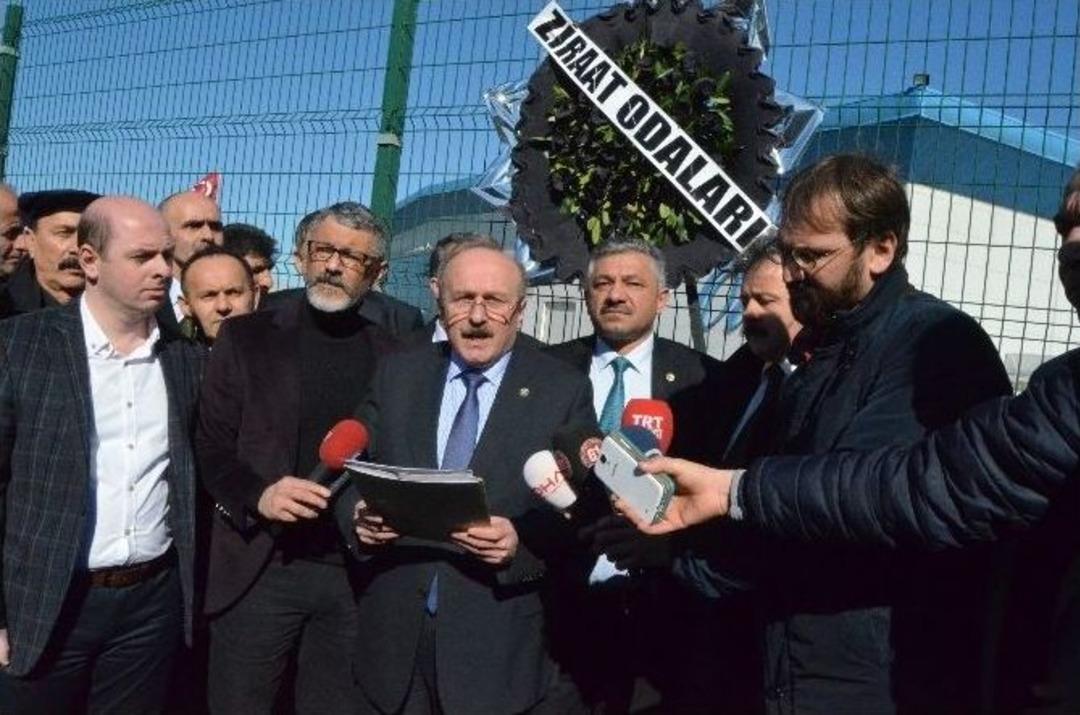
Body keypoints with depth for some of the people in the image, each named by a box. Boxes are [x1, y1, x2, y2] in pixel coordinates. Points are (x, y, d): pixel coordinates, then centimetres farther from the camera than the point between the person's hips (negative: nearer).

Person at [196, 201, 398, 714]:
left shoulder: (392, 354, 7)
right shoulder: (247, 337, 3)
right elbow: (211, 446, 0)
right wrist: (258, 494, -17)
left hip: (357, 570, 2)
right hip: (260, 566, -1)